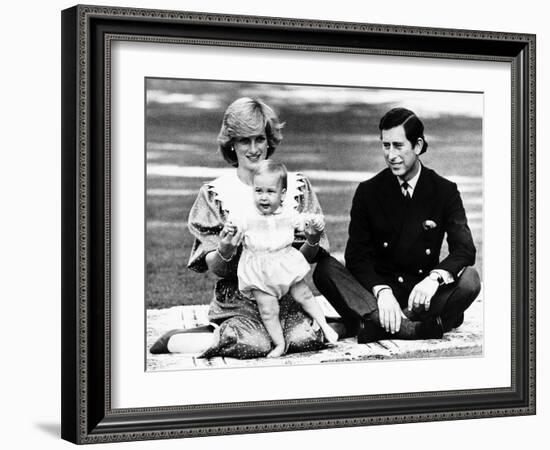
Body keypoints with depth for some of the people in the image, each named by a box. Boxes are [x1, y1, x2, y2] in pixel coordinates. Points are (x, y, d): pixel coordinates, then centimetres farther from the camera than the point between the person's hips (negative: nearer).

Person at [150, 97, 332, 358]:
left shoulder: (296, 186, 4)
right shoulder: (215, 193, 0)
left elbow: (305, 259, 6)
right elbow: (214, 268, 0)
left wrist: (312, 241, -17)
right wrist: (224, 253, -23)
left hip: (287, 293, 3)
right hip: (237, 297, -2)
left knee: (306, 337, -28)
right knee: (253, 343, -31)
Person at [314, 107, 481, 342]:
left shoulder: (444, 191, 1)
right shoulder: (369, 191, 3)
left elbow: (465, 249, -9)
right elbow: (357, 255, -5)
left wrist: (435, 277, -31)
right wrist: (381, 291, -25)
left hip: (423, 291, 0)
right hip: (378, 290, 1)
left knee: (469, 279, -30)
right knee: (325, 269, -25)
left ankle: (376, 325, -37)